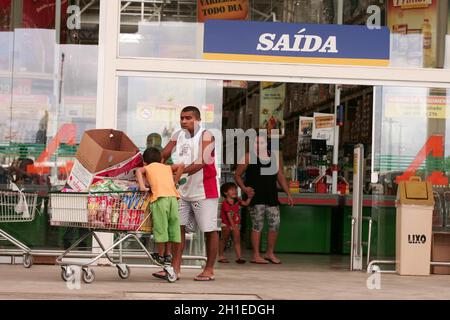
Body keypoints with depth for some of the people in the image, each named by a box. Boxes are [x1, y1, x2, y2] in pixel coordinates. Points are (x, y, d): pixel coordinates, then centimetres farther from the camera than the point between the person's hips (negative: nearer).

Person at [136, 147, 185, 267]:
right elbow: (181, 166, 16)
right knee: (172, 226, 11)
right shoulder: (167, 167, 29)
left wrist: (142, 186, -7)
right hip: (173, 196, 4)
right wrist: (175, 182, 20)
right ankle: (168, 254, 17)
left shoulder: (147, 167, 20)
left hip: (159, 197, -4)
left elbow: (139, 171, 1)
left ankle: (161, 255, 7)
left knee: (160, 227, 1)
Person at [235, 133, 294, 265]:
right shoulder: (248, 157, -3)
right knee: (257, 225, -4)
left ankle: (270, 253, 19)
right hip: (255, 197, -5)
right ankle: (256, 255, 4)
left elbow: (280, 176, 19)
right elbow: (237, 175, 0)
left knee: (275, 224, 4)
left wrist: (288, 194, 14)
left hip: (271, 196, 5)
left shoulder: (276, 157, 11)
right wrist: (244, 188, -16)